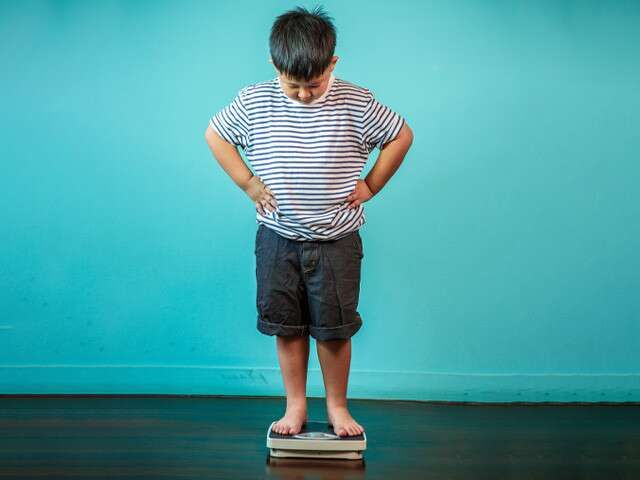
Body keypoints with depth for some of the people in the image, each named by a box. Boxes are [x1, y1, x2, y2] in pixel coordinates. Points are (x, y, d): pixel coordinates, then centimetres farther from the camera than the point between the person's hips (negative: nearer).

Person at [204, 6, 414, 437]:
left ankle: (337, 405, 22)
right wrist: (247, 182, 1)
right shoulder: (254, 102, -7)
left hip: (337, 241, -1)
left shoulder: (356, 103, -10)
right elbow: (215, 135, 7)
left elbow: (402, 135, 1)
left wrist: (371, 185, -2)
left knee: (334, 328, 6)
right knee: (286, 327, 9)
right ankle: (295, 405, 23)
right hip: (278, 239, 1)